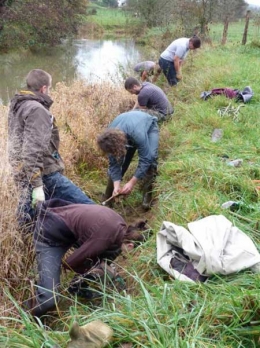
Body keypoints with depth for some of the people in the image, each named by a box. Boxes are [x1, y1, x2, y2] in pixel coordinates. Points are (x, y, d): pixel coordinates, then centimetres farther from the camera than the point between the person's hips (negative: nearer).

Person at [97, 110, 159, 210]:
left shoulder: (138, 134, -48)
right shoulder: (110, 139, -32)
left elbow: (145, 159, -38)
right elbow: (114, 164, -21)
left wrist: (132, 182, -39)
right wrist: (116, 186, -33)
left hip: (149, 125, -3)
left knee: (150, 158, -28)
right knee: (116, 162, -7)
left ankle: (147, 194, -13)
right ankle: (108, 199, 7)